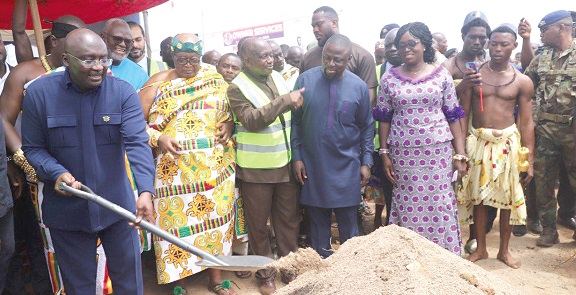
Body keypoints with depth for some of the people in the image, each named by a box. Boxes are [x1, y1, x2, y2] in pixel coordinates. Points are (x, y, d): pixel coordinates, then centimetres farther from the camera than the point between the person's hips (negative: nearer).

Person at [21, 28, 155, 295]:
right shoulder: (39, 93, -7)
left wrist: (146, 191, -35)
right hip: (67, 210, 1)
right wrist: (56, 173, -22)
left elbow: (137, 143, -20)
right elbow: (32, 148, -2)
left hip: (117, 205, 0)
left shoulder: (123, 92, -10)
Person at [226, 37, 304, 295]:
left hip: (286, 164, 5)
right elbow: (251, 120, -24)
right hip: (256, 169, -4)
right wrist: (285, 101, -26)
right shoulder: (237, 88, -9)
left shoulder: (278, 78, 7)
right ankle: (265, 274, 25)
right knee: (258, 224, 8)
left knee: (288, 220, 13)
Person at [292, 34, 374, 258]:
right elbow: (295, 121, 2)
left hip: (346, 167, 0)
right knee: (318, 219, 10)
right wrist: (296, 157, -2)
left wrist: (366, 162, 3)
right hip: (312, 166, 1)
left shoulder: (359, 86, -1)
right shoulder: (306, 80, -2)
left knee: (348, 222, 7)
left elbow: (367, 127, 6)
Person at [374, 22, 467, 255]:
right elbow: (384, 119, 7)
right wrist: (384, 154, 1)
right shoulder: (389, 78, 5)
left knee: (439, 206, 2)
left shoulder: (442, 76, 3)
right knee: (407, 207, 5)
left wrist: (459, 156, 0)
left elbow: (453, 117, 4)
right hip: (403, 153, 1)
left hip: (438, 151, 0)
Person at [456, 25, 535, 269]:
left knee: (507, 197, 7)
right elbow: (462, 113, 5)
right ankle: (480, 248, 25)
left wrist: (529, 161, 0)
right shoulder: (474, 74, 1)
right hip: (477, 141, 0)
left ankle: (504, 250, 26)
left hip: (507, 142, 0)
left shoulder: (522, 81, 1)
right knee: (478, 195, 8)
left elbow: (527, 122, 1)